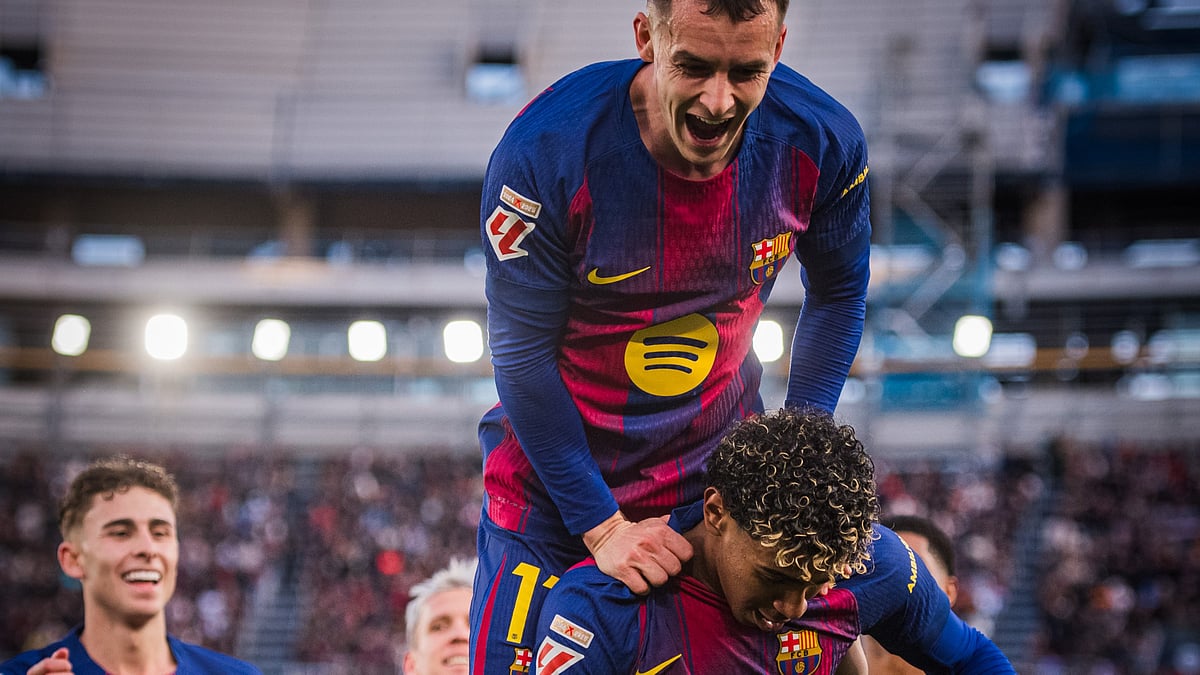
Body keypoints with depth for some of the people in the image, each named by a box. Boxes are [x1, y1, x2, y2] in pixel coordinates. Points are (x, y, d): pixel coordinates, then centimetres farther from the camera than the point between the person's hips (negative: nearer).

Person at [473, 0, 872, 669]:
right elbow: (523, 356, -18)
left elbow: (839, 294, 3)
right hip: (556, 479, -2)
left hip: (719, 462, 2)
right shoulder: (544, 153, -27)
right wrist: (601, 527, -18)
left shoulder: (822, 142, -17)